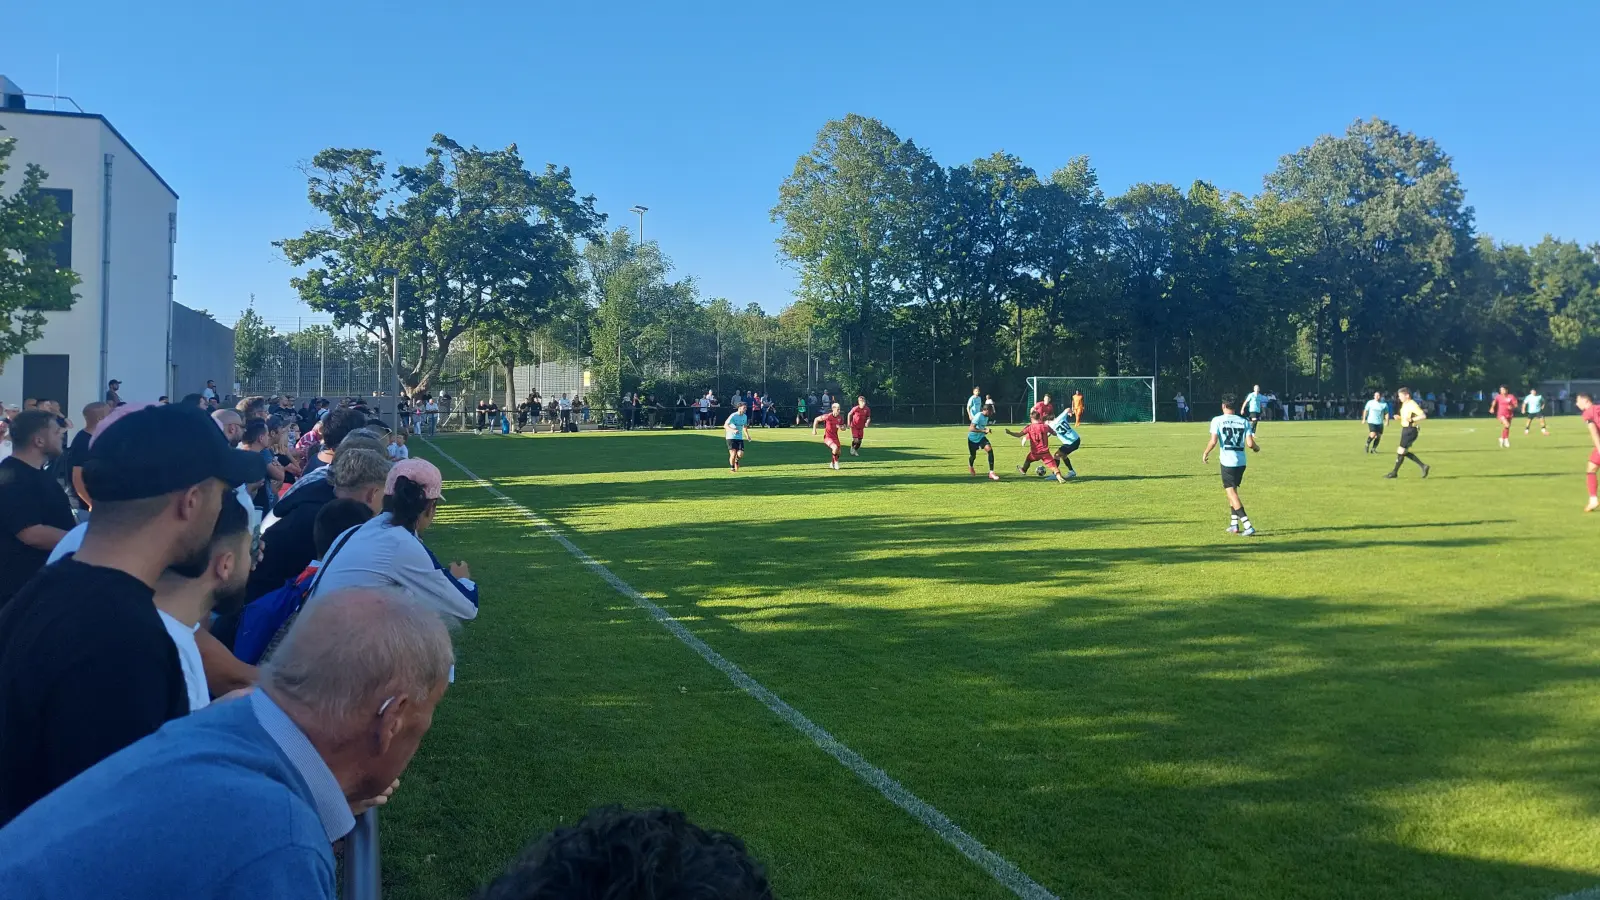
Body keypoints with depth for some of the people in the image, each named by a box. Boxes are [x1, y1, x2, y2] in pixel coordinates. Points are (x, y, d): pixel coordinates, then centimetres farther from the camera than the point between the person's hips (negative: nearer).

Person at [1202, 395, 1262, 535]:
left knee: (1231, 492, -3)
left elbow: (1213, 441, -13)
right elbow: (1250, 443, -2)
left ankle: (1247, 525, -14)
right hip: (1241, 461, 5)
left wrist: (1205, 454, 3)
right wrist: (1257, 448, 20)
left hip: (1227, 461, -4)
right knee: (1233, 491, 21)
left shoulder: (1217, 420, -4)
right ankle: (1234, 524, 21)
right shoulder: (1244, 421, 5)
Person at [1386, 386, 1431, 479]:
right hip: (1405, 429, 10)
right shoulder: (1404, 404, 12)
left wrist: (1411, 419, -31)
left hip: (1410, 430, -10)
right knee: (1405, 452, 13)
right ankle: (1423, 466, 19)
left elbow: (1423, 416, -25)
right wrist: (1399, 417, 8)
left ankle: (1394, 472, 5)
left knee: (1401, 452, -4)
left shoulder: (1412, 405, -17)